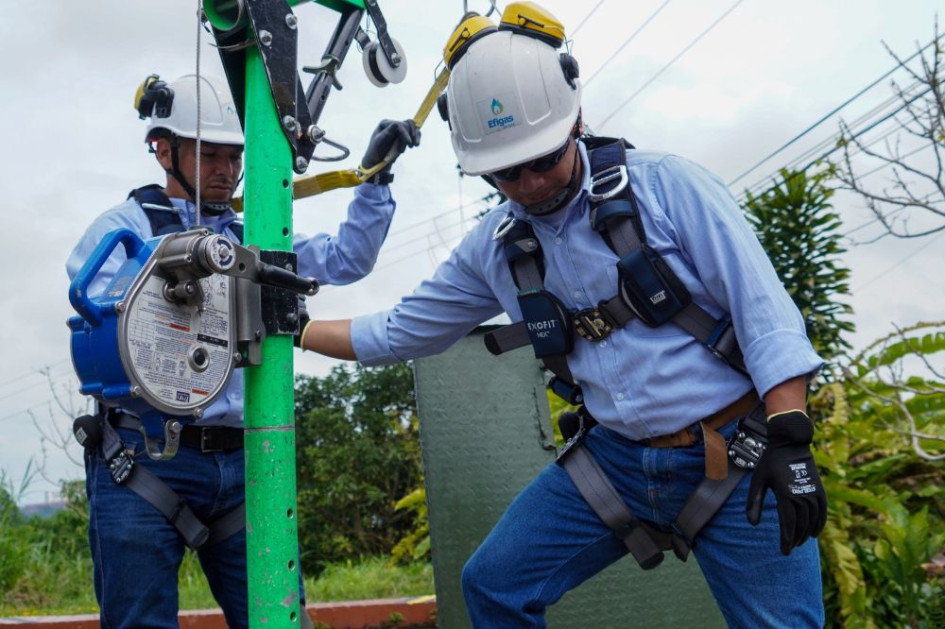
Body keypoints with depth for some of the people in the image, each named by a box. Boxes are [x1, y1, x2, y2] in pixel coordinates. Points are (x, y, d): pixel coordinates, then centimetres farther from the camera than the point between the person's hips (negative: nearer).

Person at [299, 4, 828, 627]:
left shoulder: (665, 184, -11)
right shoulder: (492, 248, 3)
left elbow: (764, 310, -13)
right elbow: (398, 332, 13)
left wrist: (790, 439, -19)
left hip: (737, 456, -3)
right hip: (614, 457, 4)